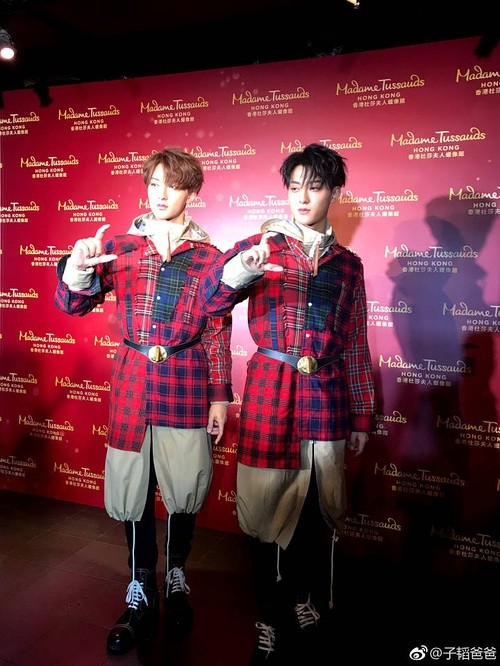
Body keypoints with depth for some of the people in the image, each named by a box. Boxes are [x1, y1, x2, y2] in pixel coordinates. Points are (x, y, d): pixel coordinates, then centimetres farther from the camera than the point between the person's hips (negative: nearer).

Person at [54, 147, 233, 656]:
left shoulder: (208, 257, 2)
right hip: (132, 381, 1)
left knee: (184, 486, 8)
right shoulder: (121, 246, 4)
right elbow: (73, 305, 1)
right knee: (133, 486, 8)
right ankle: (140, 591, 29)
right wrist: (78, 268, -21)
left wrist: (221, 396, 2)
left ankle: (176, 578, 34)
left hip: (187, 386, -1)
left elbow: (218, 332, 4)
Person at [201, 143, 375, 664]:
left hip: (325, 394, 2)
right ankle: (271, 620, 25)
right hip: (269, 391, -2)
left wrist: (361, 415, 11)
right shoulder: (261, 245, 4)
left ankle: (307, 601, 36)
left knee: (318, 509, 11)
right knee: (267, 504, 5)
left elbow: (356, 345, 12)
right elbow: (211, 301, -11)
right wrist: (239, 269, -32)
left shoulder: (347, 264, 10)